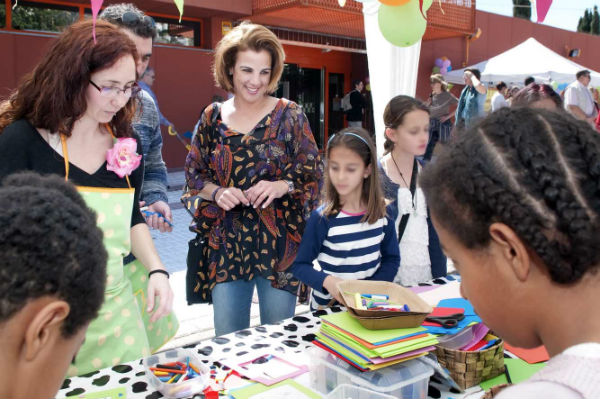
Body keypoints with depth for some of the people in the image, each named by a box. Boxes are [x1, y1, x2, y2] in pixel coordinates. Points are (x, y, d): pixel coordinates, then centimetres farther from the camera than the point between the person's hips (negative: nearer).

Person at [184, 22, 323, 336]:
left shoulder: (289, 115, -2)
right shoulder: (212, 118, 5)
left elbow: (314, 173, -2)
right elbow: (194, 175, 10)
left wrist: (281, 186, -20)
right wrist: (217, 192, -10)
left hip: (278, 242, -1)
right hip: (225, 243, 2)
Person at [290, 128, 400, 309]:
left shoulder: (382, 212, -2)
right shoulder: (323, 218, -11)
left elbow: (391, 259, 7)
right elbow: (299, 265, -5)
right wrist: (326, 281, -22)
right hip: (328, 306, -2)